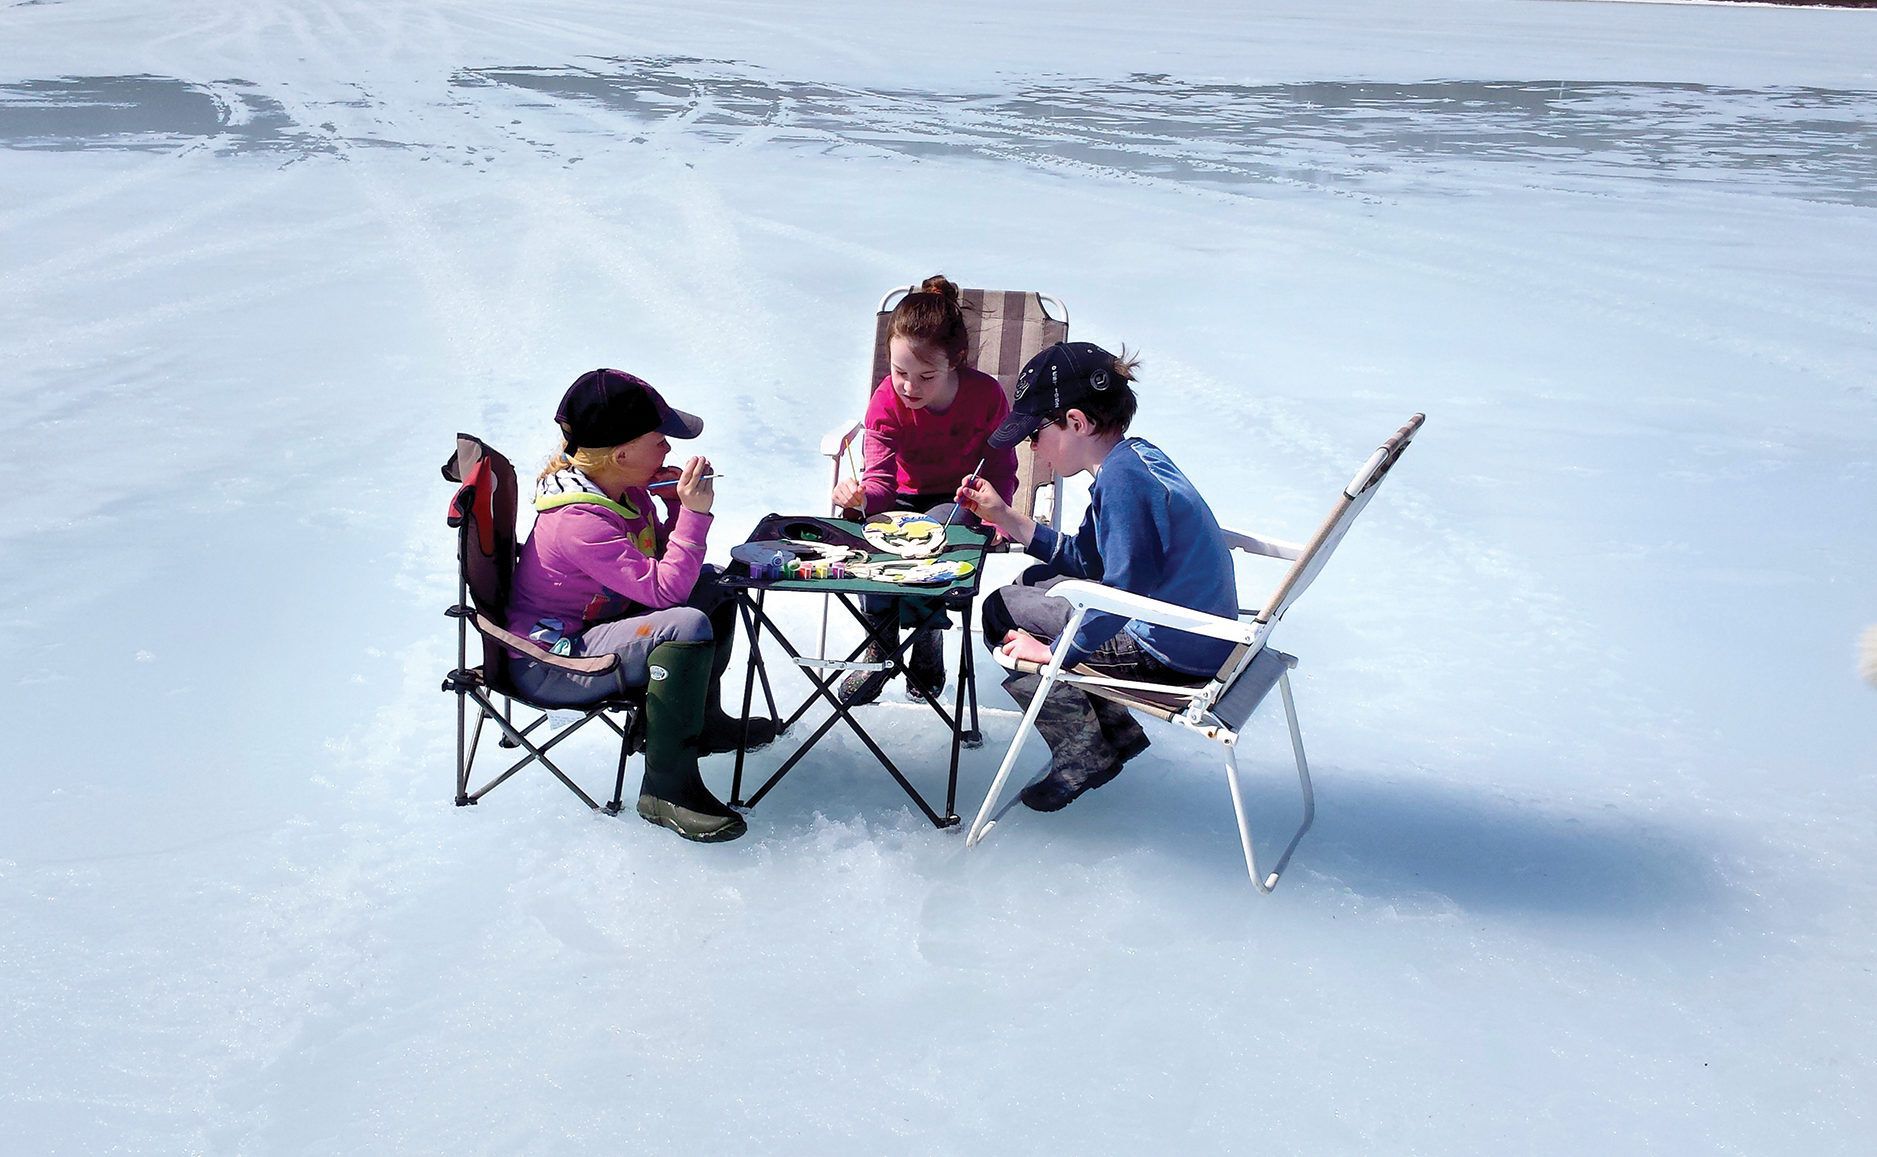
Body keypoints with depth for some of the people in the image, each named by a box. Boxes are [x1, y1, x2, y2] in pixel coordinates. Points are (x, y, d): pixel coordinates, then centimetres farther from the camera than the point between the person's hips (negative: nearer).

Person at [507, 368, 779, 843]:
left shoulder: (624, 487, -1)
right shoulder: (579, 522, -29)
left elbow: (663, 560, 11)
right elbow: (665, 589, -31)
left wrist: (680, 505, -6)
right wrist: (694, 512, -26)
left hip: (595, 624, 10)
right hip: (551, 662, -10)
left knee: (711, 586, 13)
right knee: (687, 628, -31)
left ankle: (700, 719, 25)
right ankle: (667, 788, -23)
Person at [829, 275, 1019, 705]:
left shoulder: (987, 394, -17)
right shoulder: (886, 399, -14)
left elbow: (1001, 472, -5)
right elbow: (880, 479, -20)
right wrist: (861, 497, -44)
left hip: (961, 501, -2)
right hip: (905, 499, 2)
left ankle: (926, 645, -8)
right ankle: (881, 650, -9)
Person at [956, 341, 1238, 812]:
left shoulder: (1122, 477, -24)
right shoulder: (1135, 457, 7)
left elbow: (1124, 590, -28)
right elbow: (1085, 560, 15)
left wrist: (1054, 651, -17)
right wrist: (1005, 518, 11)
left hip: (1172, 656, -10)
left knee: (1003, 615, 0)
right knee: (1036, 583, 23)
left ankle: (1086, 752, 10)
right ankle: (1114, 729, 23)